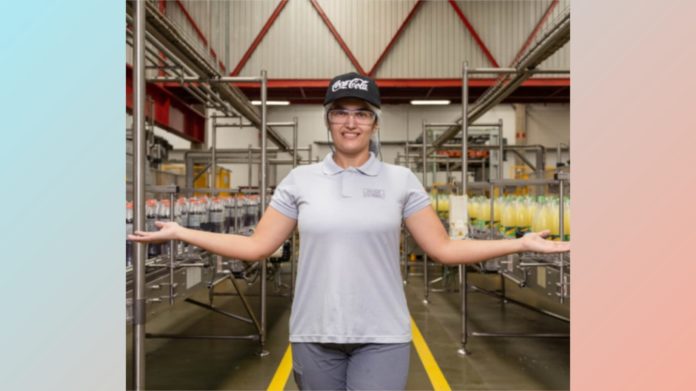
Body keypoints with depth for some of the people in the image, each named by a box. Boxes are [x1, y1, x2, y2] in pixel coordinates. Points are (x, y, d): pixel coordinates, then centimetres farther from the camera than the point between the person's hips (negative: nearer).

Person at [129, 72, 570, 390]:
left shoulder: (401, 180, 0)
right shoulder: (300, 179, 3)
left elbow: (444, 248, 1)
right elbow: (256, 247, 4)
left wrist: (520, 243, -4)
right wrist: (179, 232, 1)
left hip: (382, 338, -1)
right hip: (314, 335, 2)